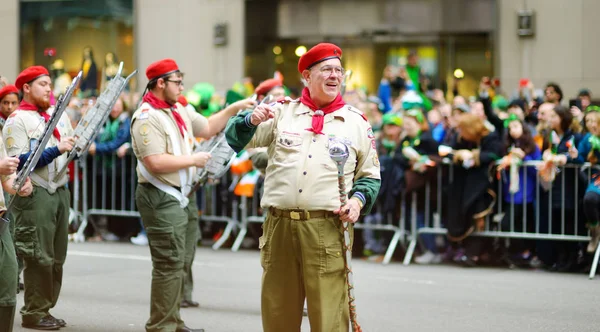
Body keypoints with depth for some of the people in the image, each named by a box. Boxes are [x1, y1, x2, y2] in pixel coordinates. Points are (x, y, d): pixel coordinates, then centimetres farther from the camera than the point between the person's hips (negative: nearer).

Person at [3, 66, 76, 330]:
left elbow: (71, 150, 23)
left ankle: (45, 308, 17)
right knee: (39, 257, -6)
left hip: (60, 191, 7)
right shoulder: (17, 120, -6)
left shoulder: (59, 115, 15)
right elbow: (20, 162, -16)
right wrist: (56, 150, -19)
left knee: (57, 256, 9)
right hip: (35, 195, -7)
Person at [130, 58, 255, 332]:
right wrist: (193, 160, -16)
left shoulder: (179, 111, 12)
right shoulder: (146, 118, -17)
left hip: (182, 196, 10)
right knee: (169, 265, -8)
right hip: (161, 199, -10)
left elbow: (207, 128, 25)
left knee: (182, 263, 16)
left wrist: (233, 109, 14)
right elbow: (155, 162, -26)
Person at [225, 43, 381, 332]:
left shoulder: (356, 122, 10)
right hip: (279, 225, 2)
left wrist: (358, 200, -5)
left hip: (328, 230, -2)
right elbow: (236, 139, 7)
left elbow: (370, 176, 15)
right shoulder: (282, 112, 11)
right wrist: (251, 120, -14)